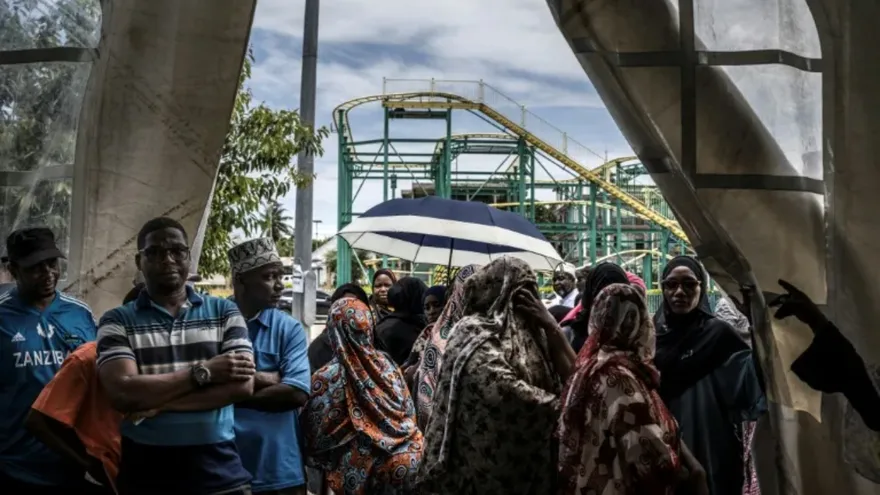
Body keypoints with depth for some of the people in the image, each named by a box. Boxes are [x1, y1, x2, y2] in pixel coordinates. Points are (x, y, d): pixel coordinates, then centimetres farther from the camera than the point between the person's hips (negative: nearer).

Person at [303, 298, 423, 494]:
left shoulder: (326, 378, -14)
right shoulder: (387, 364, -3)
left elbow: (315, 433, -8)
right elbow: (409, 413, 5)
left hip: (358, 469, -3)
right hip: (401, 460, 3)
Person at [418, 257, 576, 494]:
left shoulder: (527, 332, 11)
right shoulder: (474, 336, -11)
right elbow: (510, 393, -25)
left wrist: (551, 326, -6)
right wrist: (565, 408, -15)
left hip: (530, 460, 7)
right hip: (490, 463, -7)